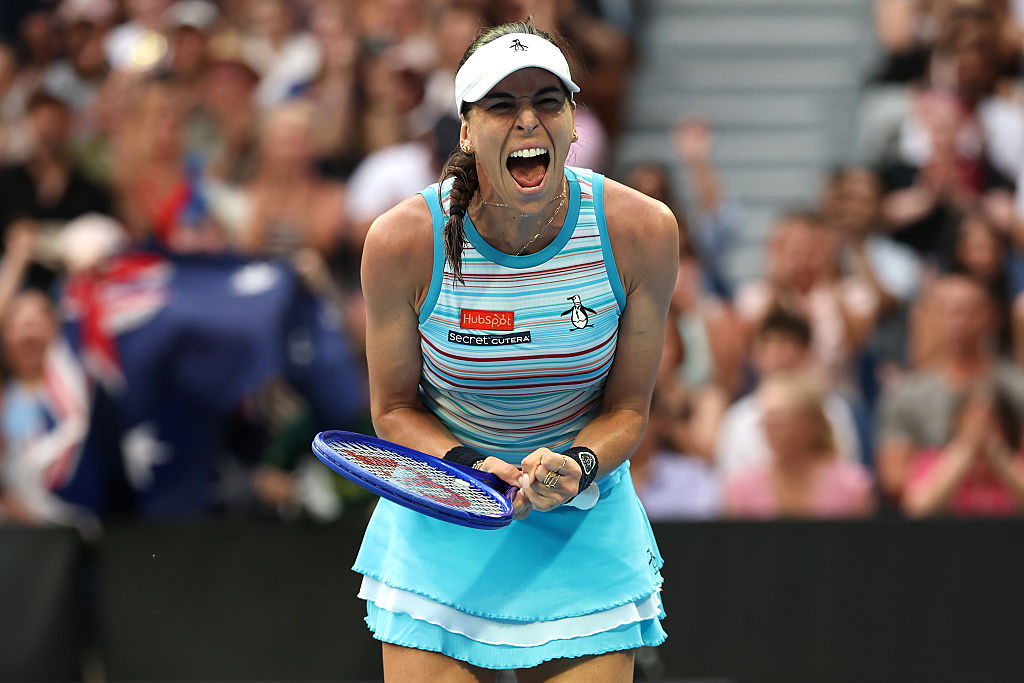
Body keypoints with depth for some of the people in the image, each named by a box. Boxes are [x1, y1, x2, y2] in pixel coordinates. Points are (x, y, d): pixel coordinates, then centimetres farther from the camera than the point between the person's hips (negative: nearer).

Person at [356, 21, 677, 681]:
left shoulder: (642, 231, -15)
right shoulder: (403, 242, -18)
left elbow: (628, 407, -4)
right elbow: (394, 407, -5)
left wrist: (575, 466, -25)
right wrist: (468, 467, -23)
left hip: (587, 524, 1)